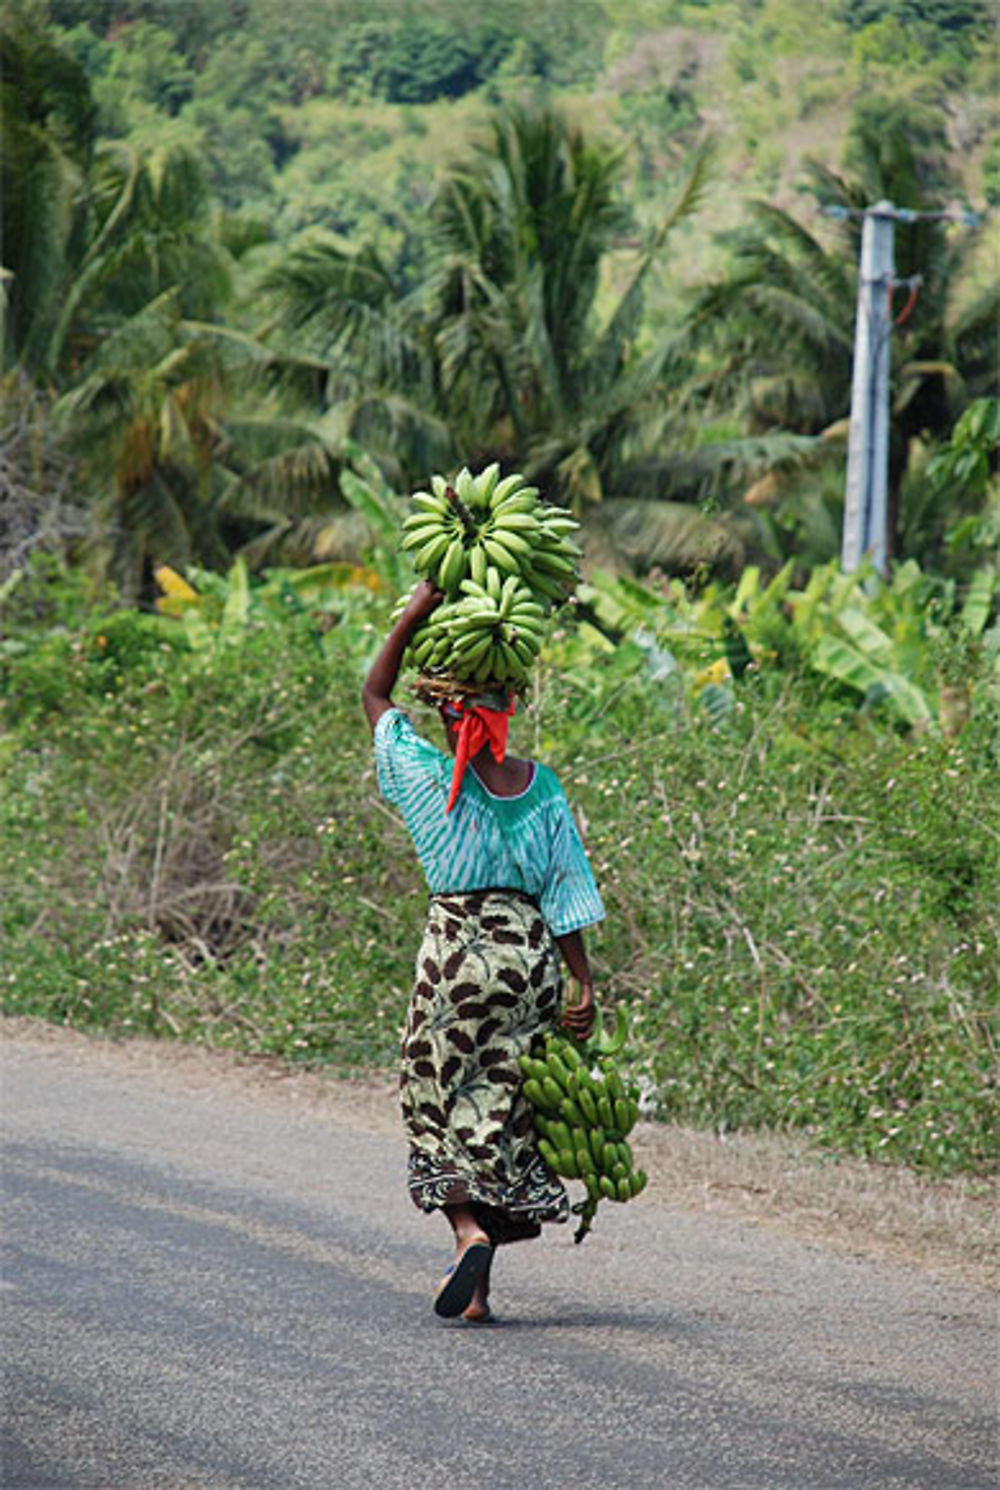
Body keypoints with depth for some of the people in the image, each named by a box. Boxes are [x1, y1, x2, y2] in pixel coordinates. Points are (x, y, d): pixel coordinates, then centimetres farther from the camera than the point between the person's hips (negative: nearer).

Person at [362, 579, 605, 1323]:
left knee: (436, 1100, 8)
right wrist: (585, 984, 5)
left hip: (456, 947, -3)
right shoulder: (542, 787, -1)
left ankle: (469, 1230, -17)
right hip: (531, 951, 3)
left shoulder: (429, 779, -7)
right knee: (502, 1108, 8)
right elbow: (566, 892, 0)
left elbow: (375, 696, 8)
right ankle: (479, 1288, 8)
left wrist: (415, 615, 4)